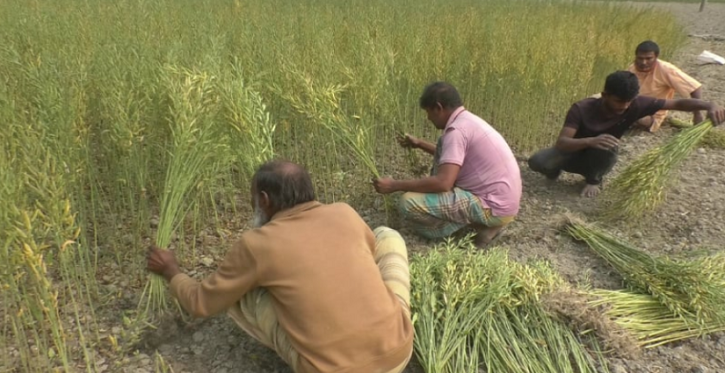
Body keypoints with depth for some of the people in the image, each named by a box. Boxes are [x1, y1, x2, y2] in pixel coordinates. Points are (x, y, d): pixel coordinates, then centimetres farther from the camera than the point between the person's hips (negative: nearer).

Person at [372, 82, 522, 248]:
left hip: (495, 207, -10)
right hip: (502, 199, 10)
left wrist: (395, 185, -18)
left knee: (409, 203, -17)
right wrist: (420, 144, 31)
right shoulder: (469, 121, 12)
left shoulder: (457, 129, -18)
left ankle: (481, 225, -5)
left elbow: (443, 183, -26)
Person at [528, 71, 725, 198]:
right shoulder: (581, 109, -29)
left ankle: (593, 179, -4)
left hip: (599, 160, 1)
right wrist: (590, 141, -58)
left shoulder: (635, 105, -22)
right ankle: (555, 169, 8)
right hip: (574, 153, -1)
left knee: (605, 146, -36)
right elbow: (561, 143, -38)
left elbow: (677, 103, -19)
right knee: (537, 162, -30)